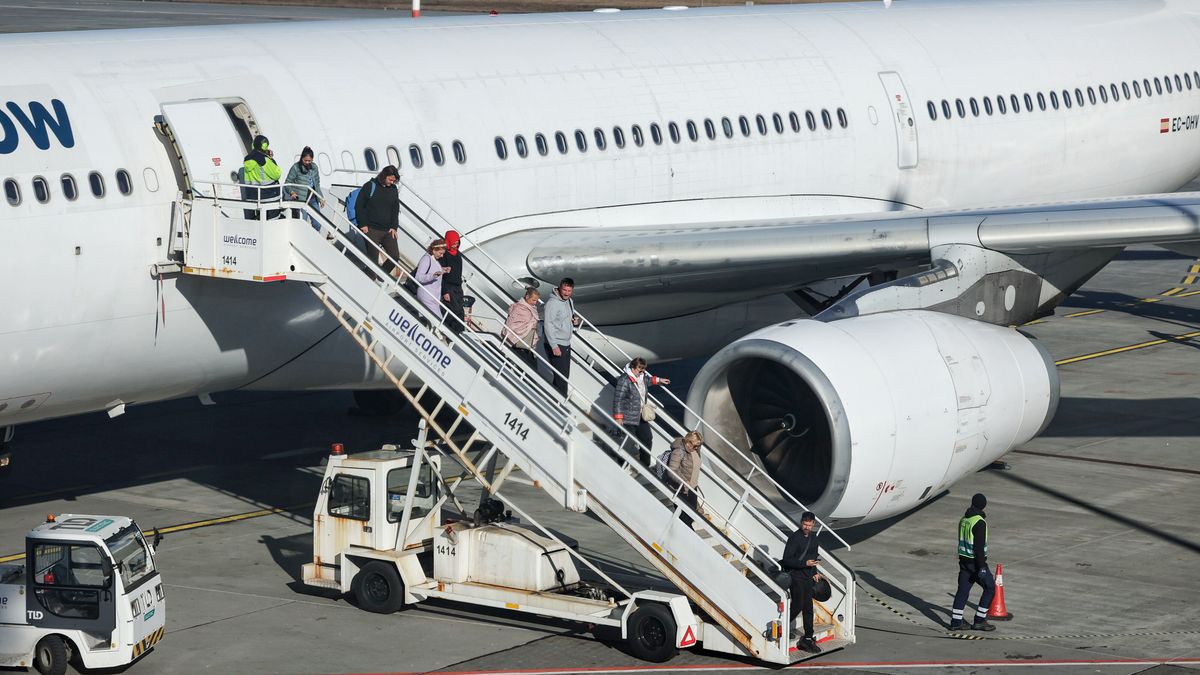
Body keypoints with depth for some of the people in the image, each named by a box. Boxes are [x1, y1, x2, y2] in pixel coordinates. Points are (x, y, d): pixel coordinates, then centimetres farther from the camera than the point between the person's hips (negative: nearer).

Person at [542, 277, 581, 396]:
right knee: (561, 376, -11)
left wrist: (575, 321, 0)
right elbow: (548, 325, -21)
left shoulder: (570, 301, 10)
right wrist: (554, 346, -24)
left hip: (566, 344, 9)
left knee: (565, 375, 15)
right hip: (555, 345, -9)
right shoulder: (553, 303, -18)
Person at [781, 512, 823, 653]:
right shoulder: (794, 538, -13)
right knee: (797, 606, -11)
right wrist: (805, 563, -23)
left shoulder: (813, 537, 10)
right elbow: (787, 560, -16)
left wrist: (815, 572, 12)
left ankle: (808, 639, 11)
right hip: (796, 576, -7)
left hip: (808, 577, 7)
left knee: (808, 608, 7)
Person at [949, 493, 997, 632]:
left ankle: (956, 621, 9)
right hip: (975, 561, -8)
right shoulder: (979, 522, -18)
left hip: (964, 560, 8)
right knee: (990, 588, 4)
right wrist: (982, 567, -21)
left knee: (963, 589, 10)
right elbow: (979, 546, -22)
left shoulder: (963, 519, 8)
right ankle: (979, 620, 3)